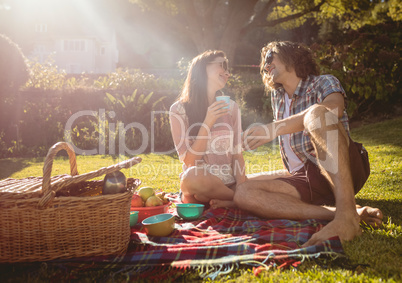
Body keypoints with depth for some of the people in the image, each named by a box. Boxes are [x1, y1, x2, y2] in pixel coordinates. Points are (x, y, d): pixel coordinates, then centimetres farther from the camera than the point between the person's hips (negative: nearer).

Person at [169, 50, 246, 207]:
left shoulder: (231, 107, 9)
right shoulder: (179, 109, -2)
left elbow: (237, 154, 5)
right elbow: (189, 161, -7)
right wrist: (207, 124, -17)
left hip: (229, 187, 2)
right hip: (198, 186, -1)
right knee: (192, 175, -36)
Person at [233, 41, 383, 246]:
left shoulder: (324, 83, 4)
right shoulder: (277, 97, 24)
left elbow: (333, 109, -22)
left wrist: (274, 128, -33)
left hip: (343, 171, -6)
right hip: (305, 179, 7)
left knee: (316, 113, -32)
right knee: (243, 193, -17)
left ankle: (346, 215, -44)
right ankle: (345, 212, -29)